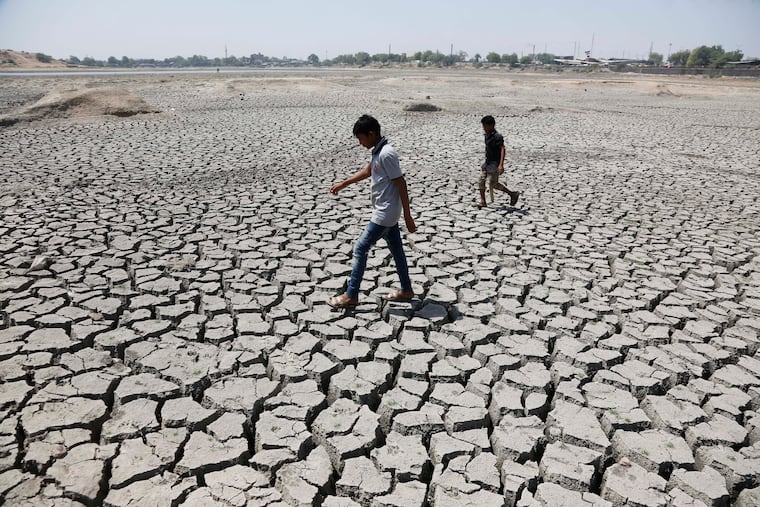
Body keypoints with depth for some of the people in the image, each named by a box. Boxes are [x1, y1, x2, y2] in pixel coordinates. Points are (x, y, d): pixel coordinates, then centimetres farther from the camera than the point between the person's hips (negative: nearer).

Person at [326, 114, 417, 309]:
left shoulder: (386, 154, -21)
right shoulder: (377, 151, 8)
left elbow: (401, 185, -21)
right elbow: (367, 171, 27)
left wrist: (408, 216, -19)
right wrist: (343, 184, 32)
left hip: (384, 214, -10)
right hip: (386, 212, 10)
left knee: (360, 249, -3)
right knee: (396, 250, 16)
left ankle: (351, 296, 6)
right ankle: (406, 290, 27)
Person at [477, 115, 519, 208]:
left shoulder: (497, 137, -19)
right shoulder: (487, 135, 8)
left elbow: (503, 149, -25)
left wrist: (501, 164, -34)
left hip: (495, 164, -9)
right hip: (487, 162, 9)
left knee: (493, 184, -6)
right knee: (481, 181, 4)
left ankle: (513, 194, 7)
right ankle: (482, 202, 12)